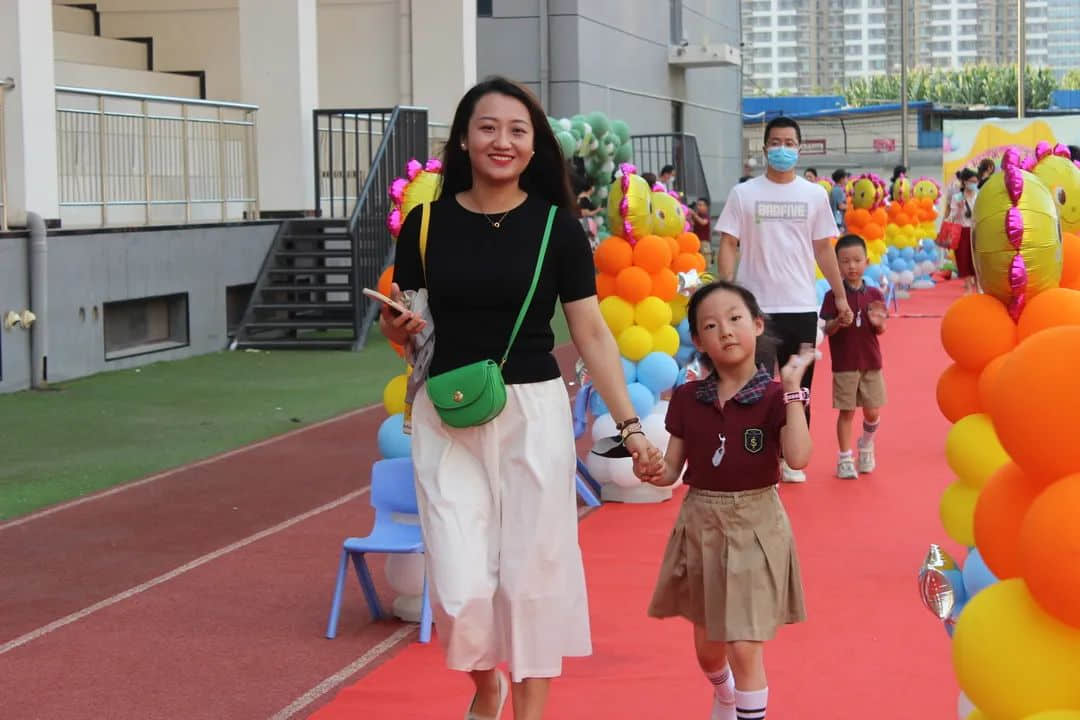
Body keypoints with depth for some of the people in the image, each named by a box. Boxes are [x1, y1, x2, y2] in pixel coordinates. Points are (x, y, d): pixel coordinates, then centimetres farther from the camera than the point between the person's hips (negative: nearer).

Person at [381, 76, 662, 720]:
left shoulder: (556, 225, -3)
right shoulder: (427, 222, 0)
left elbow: (592, 334, -3)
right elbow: (401, 327, 10)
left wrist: (631, 426, -10)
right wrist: (399, 325, -14)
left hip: (535, 413, -1)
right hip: (447, 418, 1)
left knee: (532, 573, 4)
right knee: (461, 587, 0)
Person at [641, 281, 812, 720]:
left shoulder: (774, 396, -10)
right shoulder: (687, 398, -1)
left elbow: (798, 457, -25)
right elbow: (671, 471, 2)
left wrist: (792, 387, -24)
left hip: (755, 526, -4)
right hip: (700, 525, 4)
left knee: (744, 648, -9)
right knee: (707, 645, 19)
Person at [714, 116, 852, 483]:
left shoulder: (815, 195, 6)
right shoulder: (743, 194, 0)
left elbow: (823, 249, 11)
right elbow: (728, 246, -2)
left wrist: (840, 295, 8)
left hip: (802, 306, 2)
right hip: (756, 306, -2)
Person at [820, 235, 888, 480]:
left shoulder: (874, 295, 2)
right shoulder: (833, 296, -4)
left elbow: (881, 330, 2)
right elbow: (826, 329, -5)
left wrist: (878, 322, -21)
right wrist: (838, 322, -26)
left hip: (871, 363, 2)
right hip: (844, 365, -2)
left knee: (872, 412, 5)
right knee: (846, 412, 1)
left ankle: (866, 444, 34)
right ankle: (845, 459, 10)